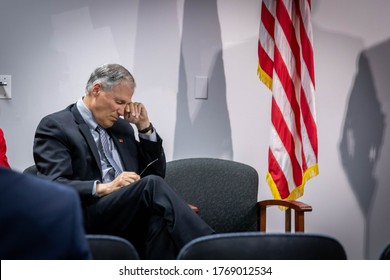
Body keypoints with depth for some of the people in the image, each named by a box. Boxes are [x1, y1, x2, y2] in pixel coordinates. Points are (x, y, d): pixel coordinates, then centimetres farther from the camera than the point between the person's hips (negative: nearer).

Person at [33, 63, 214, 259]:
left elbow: (156, 174, 23)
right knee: (152, 185, -31)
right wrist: (104, 188, -23)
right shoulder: (55, 126, 2)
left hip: (133, 217, 6)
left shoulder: (122, 126, 23)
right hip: (87, 221, -5)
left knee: (160, 219, -33)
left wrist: (144, 126, 12)